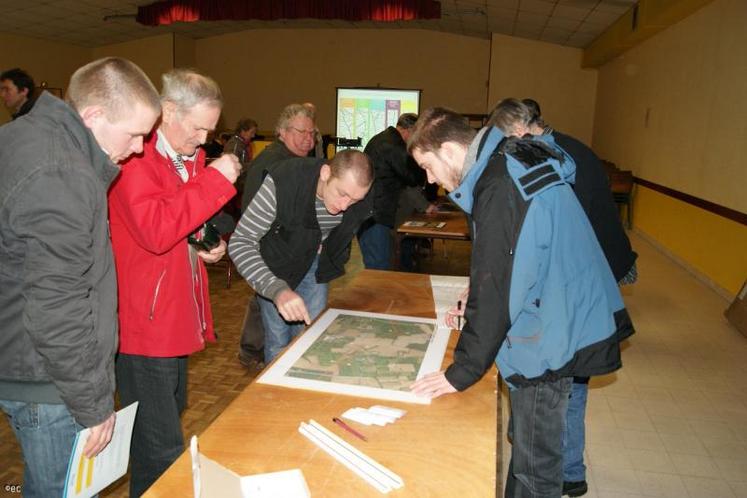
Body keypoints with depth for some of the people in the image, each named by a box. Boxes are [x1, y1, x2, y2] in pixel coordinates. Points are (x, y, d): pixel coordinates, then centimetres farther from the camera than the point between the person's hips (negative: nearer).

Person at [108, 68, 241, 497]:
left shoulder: (192, 158, 11)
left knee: (169, 422, 25)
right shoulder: (134, 160, -17)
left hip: (178, 322, 9)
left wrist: (210, 245, 5)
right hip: (145, 325, -9)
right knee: (163, 453, -3)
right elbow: (155, 230, -31)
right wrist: (215, 181, -27)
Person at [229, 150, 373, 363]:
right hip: (275, 264, -3)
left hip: (316, 265, 4)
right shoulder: (281, 183, -35)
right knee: (279, 342, -3)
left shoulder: (361, 201, -20)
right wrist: (277, 289, -47)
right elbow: (240, 242, -36)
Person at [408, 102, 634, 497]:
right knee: (526, 443, 22)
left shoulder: (499, 189, -23)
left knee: (533, 465, 4)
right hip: (558, 323, 10)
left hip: (551, 335, -10)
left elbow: (493, 282, -24)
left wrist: (461, 372, -17)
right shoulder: (510, 164, 7)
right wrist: (476, 309, 17)